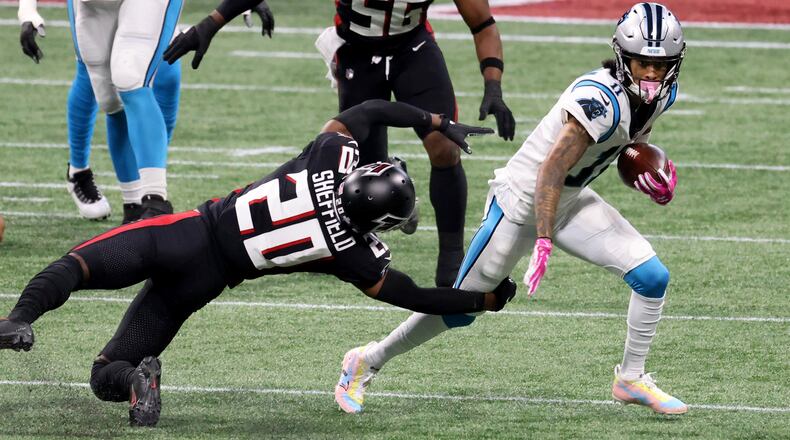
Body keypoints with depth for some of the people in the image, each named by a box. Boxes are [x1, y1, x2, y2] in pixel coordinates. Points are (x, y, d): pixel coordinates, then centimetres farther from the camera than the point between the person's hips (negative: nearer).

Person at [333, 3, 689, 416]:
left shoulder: (658, 95, -6)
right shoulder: (601, 99, -31)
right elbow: (550, 173, -31)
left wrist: (651, 176, -1)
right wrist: (544, 241, -36)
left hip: (568, 201, 7)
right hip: (522, 200, -7)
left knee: (652, 277, -7)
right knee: (461, 308, 4)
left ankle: (631, 379, 9)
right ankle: (366, 362, 24)